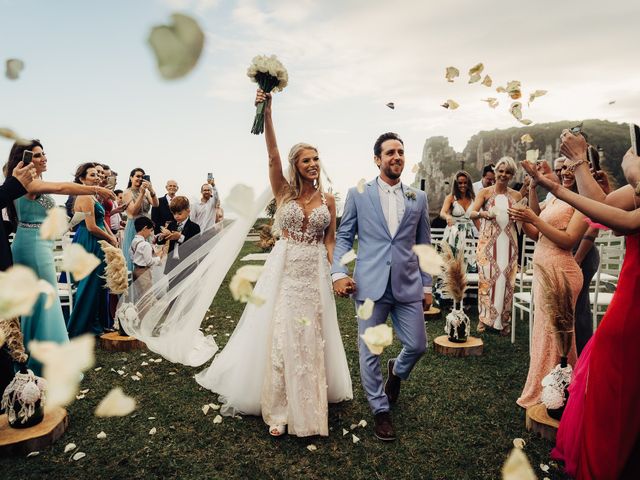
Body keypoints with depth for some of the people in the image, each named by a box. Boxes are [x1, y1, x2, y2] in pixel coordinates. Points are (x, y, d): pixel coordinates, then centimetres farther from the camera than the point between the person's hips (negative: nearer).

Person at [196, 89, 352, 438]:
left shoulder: (328, 200, 6)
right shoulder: (284, 192, 1)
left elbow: (329, 241, 6)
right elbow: (272, 155, -13)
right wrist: (267, 112, -21)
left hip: (314, 274, 2)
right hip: (284, 270, -1)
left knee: (311, 341, 8)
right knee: (280, 337, 1)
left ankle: (310, 406, 25)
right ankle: (279, 410, 15)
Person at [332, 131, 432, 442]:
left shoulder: (418, 198, 10)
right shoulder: (358, 194, 3)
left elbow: (424, 244, 13)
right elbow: (343, 237, 4)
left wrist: (427, 285, 11)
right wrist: (338, 272, -11)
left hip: (408, 285, 2)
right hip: (370, 285, -2)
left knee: (417, 346, 8)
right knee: (369, 352, 6)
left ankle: (397, 371, 43)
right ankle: (380, 410, 29)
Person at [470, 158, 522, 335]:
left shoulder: (516, 196, 10)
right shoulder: (485, 192, 3)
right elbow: (472, 213, -8)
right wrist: (483, 214, -28)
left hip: (508, 242, 2)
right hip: (488, 241, -2)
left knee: (505, 279, 3)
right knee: (486, 277, -1)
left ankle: (504, 320, 14)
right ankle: (484, 317, 11)